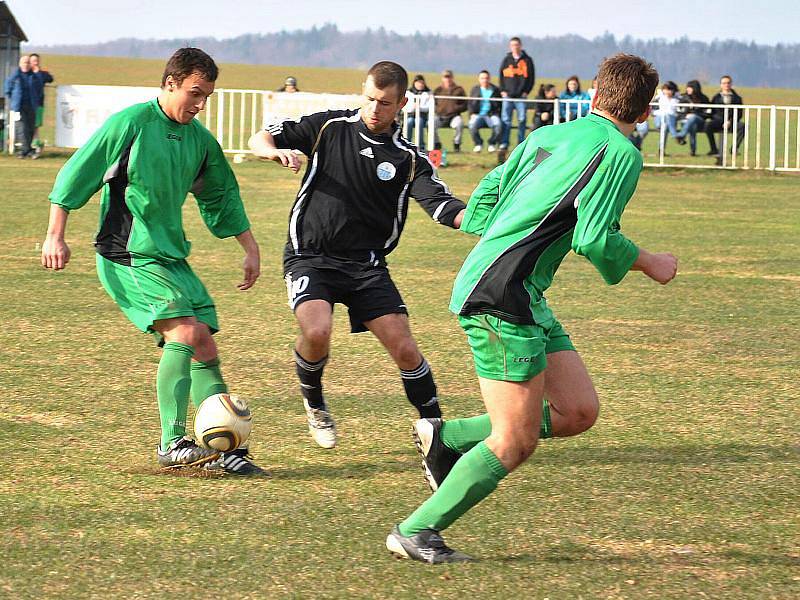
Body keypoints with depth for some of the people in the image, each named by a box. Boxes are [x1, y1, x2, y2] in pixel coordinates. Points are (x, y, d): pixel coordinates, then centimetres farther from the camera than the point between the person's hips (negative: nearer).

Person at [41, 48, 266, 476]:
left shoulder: (200, 139, 10)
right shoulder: (130, 123, -9)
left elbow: (222, 196, 25)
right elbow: (75, 175, -5)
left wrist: (250, 247, 23)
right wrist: (55, 235, -7)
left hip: (172, 256, 8)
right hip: (128, 257, -7)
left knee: (204, 348, 1)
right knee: (185, 331, -22)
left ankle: (223, 450, 5)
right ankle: (171, 444, -20)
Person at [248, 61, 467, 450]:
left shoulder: (408, 159, 2)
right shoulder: (330, 127, 2)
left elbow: (442, 206, -11)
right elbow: (259, 139, 5)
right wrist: (275, 152, -19)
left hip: (366, 264, 2)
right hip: (309, 255, -2)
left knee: (404, 348, -7)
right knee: (317, 330, -26)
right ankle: (313, 404, 4)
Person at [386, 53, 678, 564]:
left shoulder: (547, 136, 16)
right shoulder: (621, 154, -8)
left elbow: (488, 193, 20)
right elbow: (594, 238, -16)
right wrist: (650, 264, -1)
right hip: (501, 296, -9)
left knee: (579, 412, 7)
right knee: (515, 442, -6)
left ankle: (445, 437, 14)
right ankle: (416, 532, 1)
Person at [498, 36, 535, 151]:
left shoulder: (527, 60, 5)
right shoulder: (506, 60, 11)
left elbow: (531, 77, 5)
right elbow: (501, 76, 12)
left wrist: (526, 91, -4)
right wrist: (502, 90, 1)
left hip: (521, 96, -1)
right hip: (508, 95, 1)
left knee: (522, 120, -1)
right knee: (506, 120, -4)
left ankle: (521, 144, 6)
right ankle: (504, 143, -4)